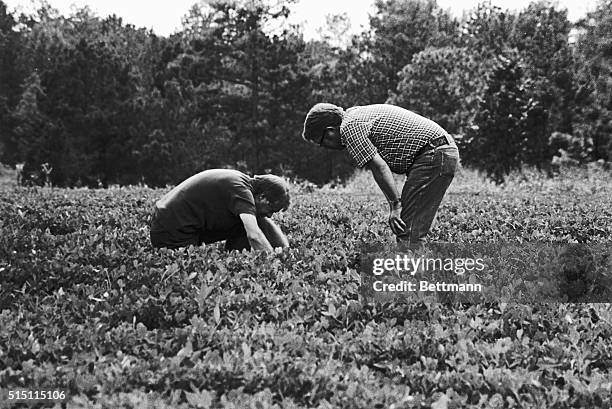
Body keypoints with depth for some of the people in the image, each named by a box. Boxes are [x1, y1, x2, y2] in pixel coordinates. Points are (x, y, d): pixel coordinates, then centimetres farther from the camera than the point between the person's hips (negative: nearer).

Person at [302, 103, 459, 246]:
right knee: (414, 229, 11)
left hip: (434, 155, -10)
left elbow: (379, 167, -18)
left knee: (407, 232, -11)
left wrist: (395, 205, -15)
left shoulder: (349, 128, -10)